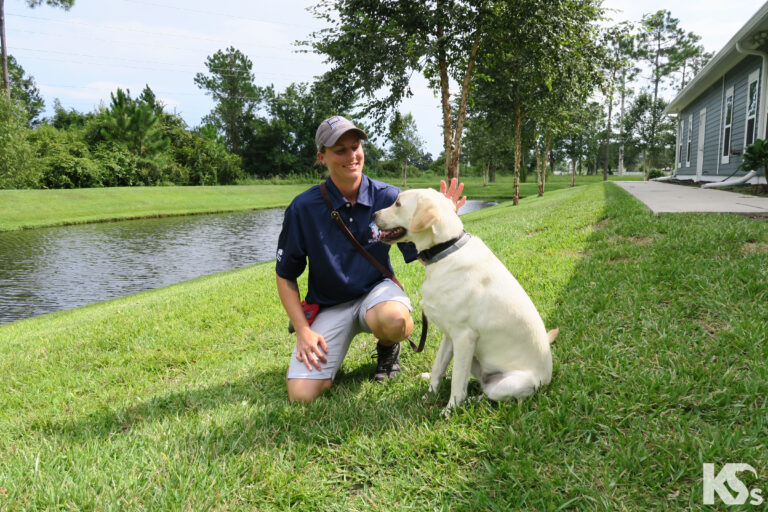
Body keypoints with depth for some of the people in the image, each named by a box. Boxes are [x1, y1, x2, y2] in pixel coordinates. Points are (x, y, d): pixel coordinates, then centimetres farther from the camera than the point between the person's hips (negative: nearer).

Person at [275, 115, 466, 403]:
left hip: (376, 290, 0)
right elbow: (285, 275, -2)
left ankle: (388, 348, 1)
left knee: (394, 319, -39)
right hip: (329, 306, 0)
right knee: (302, 394, -18)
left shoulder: (388, 197, -10)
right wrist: (302, 330, -10)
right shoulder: (304, 207, -11)